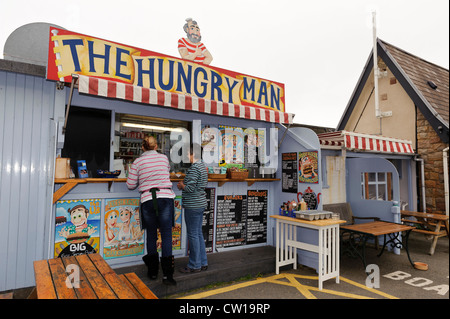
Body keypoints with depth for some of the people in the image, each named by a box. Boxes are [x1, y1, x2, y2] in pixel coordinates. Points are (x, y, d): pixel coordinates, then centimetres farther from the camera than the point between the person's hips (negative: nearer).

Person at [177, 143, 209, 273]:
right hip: (200, 204, 10)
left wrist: (182, 185, -3)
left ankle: (194, 265, 14)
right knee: (198, 234, 16)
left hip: (193, 206, -10)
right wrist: (184, 184, 12)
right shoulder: (202, 166, 13)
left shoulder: (194, 168, -18)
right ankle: (203, 263, 26)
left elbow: (190, 188, -22)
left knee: (193, 235, 1)